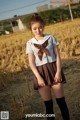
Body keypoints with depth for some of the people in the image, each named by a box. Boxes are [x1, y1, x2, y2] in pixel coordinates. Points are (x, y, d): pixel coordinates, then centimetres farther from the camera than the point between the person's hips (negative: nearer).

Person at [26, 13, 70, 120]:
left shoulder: (51, 38, 1)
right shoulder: (30, 43, 1)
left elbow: (58, 56, -1)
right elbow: (31, 62, -2)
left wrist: (58, 72, -11)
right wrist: (38, 77, -12)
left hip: (53, 69, 0)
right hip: (41, 73, 1)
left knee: (61, 100, 5)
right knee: (48, 103, 9)